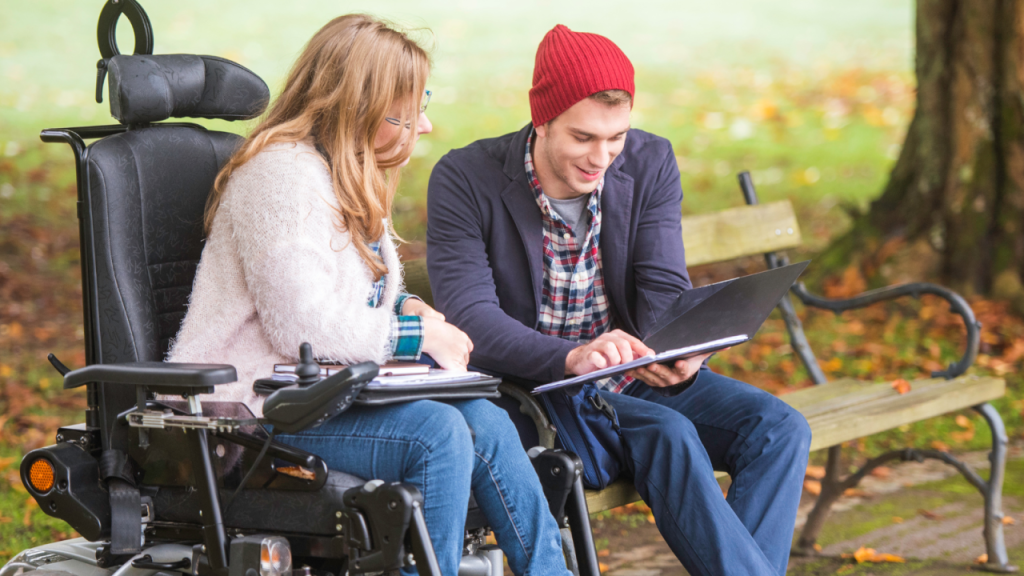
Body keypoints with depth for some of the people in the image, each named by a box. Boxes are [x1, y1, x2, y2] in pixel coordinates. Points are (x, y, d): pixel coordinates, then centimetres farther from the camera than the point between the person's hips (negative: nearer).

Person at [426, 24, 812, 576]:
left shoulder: (650, 163, 0)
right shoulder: (465, 180, -12)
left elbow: (664, 289, -4)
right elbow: (470, 318, -21)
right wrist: (573, 358, -39)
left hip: (635, 376, 5)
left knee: (779, 427, -17)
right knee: (668, 433, -31)